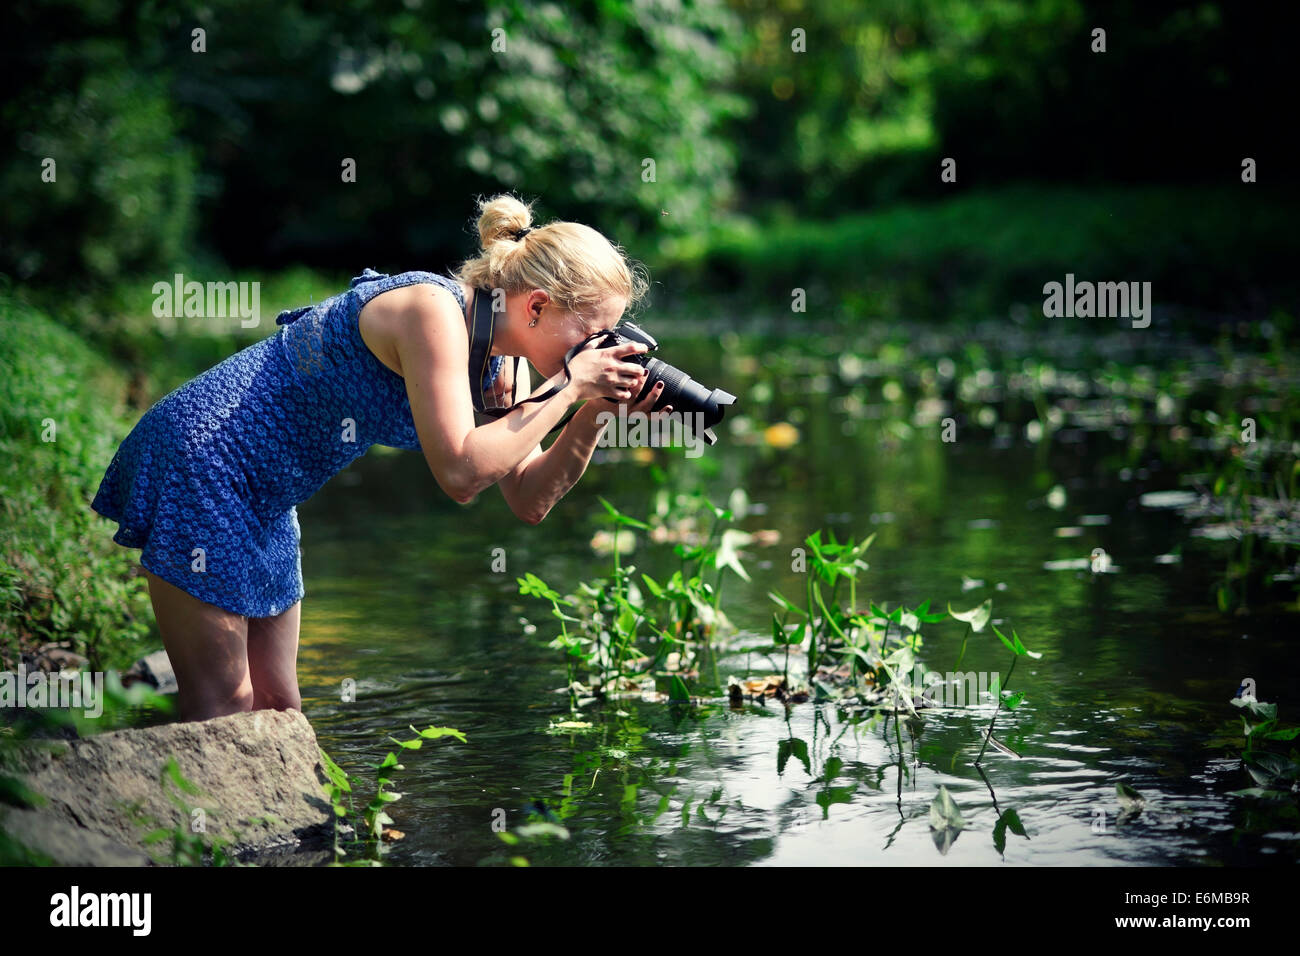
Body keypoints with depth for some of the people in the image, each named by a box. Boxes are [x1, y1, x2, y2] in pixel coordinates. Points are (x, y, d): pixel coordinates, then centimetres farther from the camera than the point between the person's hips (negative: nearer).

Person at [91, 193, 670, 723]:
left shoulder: (501, 363, 4)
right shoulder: (433, 308, -23)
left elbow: (529, 500, 5)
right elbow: (459, 472, -30)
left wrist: (595, 416, -9)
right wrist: (570, 389, -23)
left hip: (260, 501, 10)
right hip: (200, 461, -10)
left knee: (275, 710, 9)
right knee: (220, 712, -7)